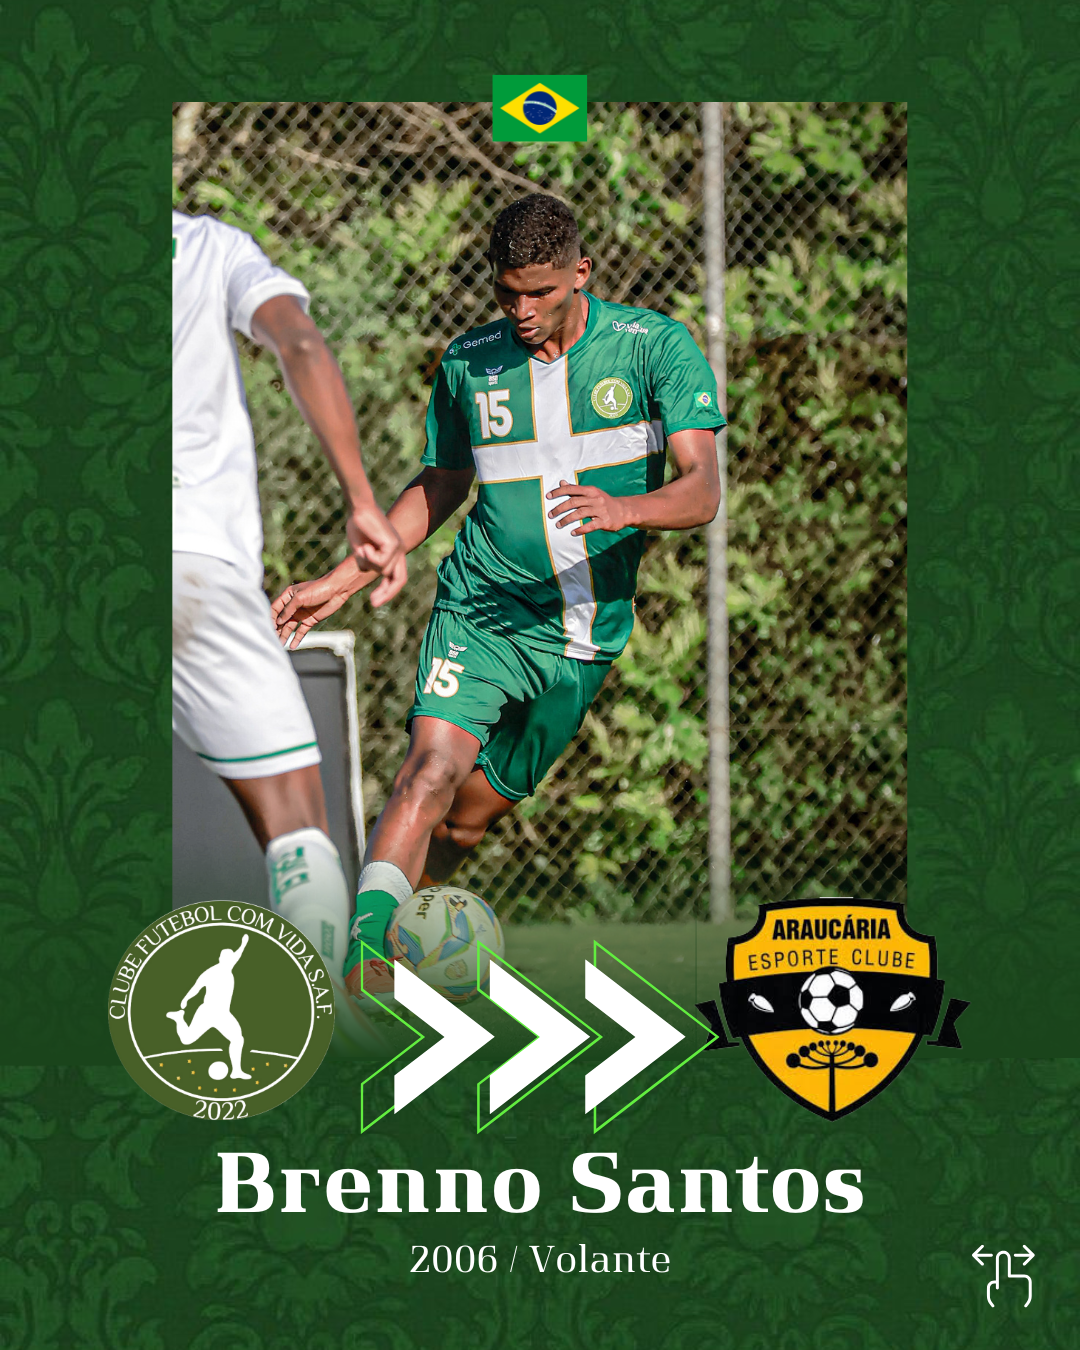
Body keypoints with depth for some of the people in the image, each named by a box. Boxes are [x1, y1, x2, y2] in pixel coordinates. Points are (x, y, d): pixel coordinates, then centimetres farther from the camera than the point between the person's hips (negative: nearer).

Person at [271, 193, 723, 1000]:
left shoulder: (656, 347, -4)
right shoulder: (468, 364, 4)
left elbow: (702, 491, -11)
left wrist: (622, 509, -33)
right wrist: (342, 581, 13)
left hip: (587, 633, 0)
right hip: (480, 613, 0)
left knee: (473, 815, 6)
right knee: (434, 766, -24)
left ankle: (385, 930, 25)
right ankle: (364, 948, -34)